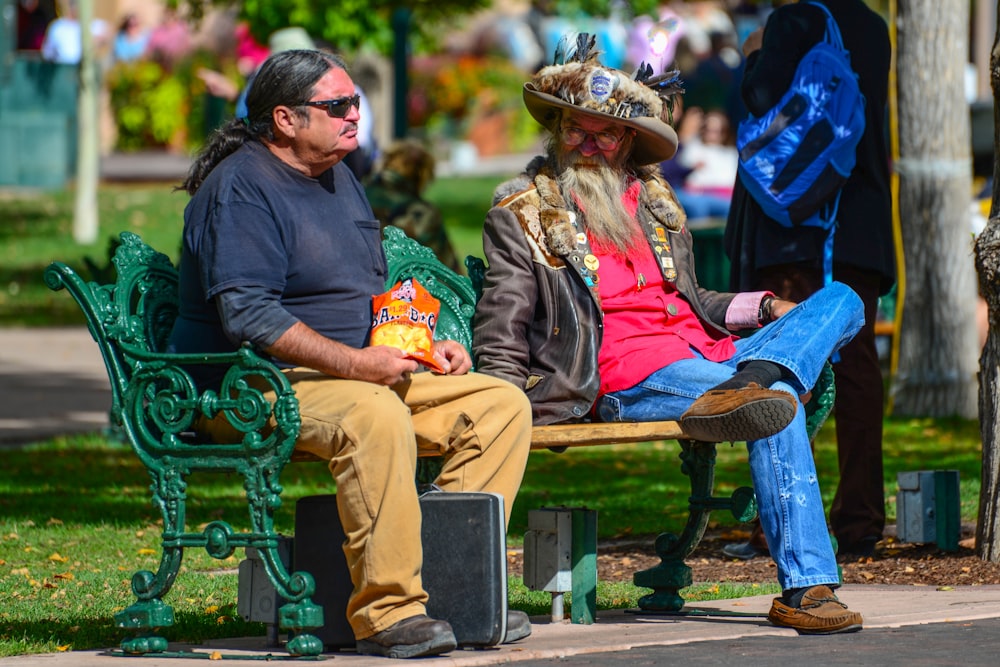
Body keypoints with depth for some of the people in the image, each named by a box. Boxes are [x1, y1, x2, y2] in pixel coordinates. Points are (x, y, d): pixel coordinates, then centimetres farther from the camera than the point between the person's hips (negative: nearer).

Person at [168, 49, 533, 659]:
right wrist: (354, 362, -27)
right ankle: (388, 613, -35)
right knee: (377, 418, -39)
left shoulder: (340, 179, 18)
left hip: (364, 373, 9)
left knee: (502, 405, -6)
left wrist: (425, 346, 8)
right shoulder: (240, 189, -12)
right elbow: (248, 317, -23)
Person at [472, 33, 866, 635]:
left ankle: (742, 386, -38)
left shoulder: (652, 201, 23)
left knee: (841, 300, -10)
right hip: (624, 377, -7)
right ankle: (805, 587, -38)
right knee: (778, 411, -32)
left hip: (706, 356, 7)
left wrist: (764, 308, 12)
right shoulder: (523, 214, 6)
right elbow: (501, 336, 3)